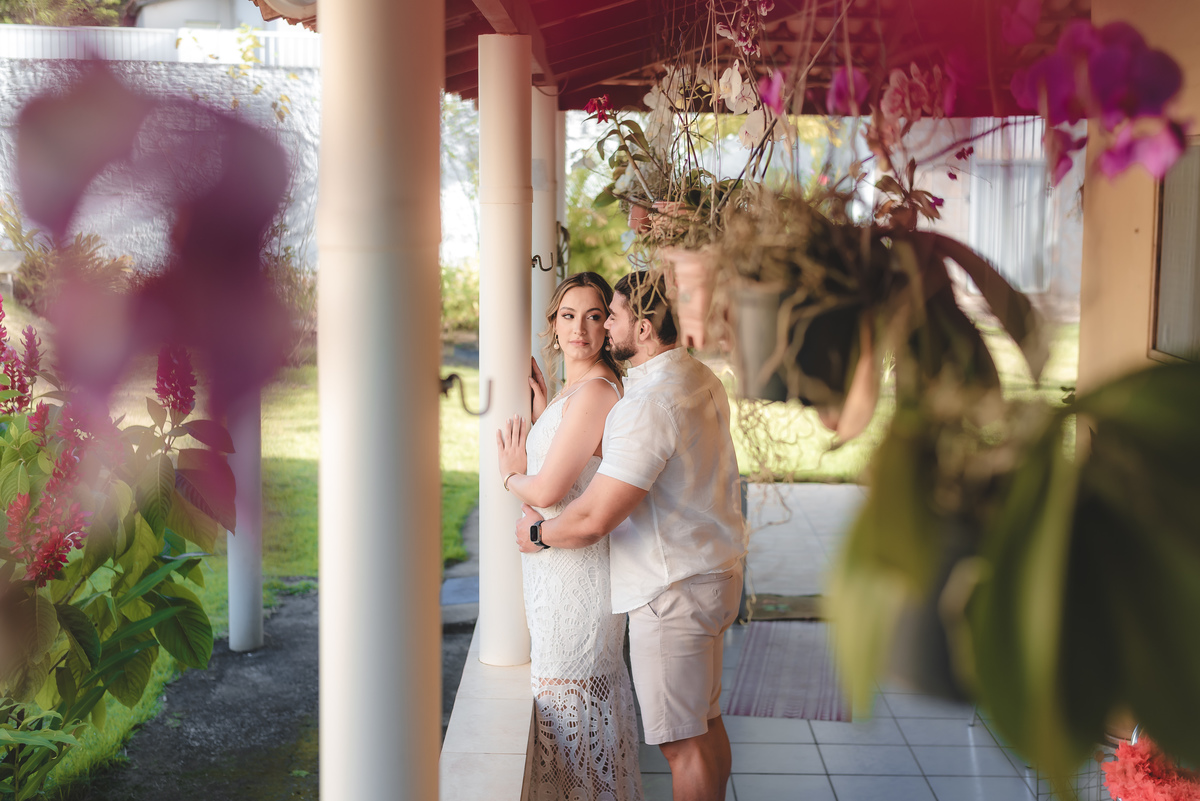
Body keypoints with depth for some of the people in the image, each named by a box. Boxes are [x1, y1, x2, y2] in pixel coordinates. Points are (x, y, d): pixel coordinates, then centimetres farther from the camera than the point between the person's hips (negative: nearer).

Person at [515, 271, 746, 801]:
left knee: (682, 742, 2)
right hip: (712, 573, 10)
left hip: (672, 590, -10)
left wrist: (537, 533, -4)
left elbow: (592, 520, -26)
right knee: (705, 723, 20)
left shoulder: (649, 405, -24)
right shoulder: (701, 379, 6)